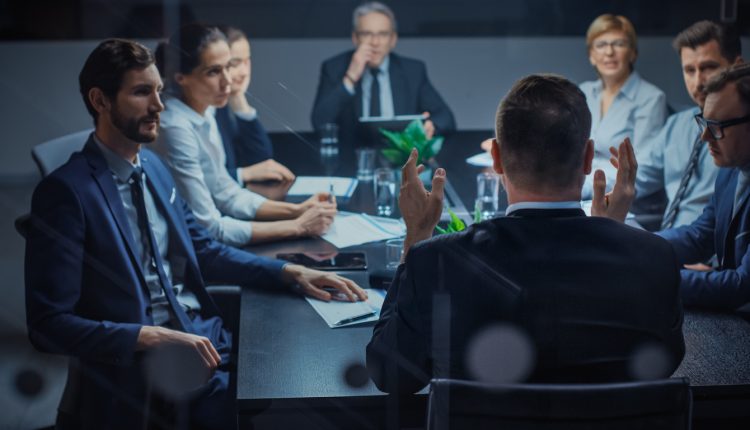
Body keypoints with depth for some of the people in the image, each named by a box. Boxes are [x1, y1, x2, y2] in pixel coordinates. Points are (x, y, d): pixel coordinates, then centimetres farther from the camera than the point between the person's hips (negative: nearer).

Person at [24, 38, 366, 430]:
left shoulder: (152, 165, 10)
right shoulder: (66, 191, -14)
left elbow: (203, 251, 18)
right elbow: (50, 324, -15)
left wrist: (291, 273, 6)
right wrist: (154, 337, -22)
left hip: (207, 338, 7)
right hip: (141, 370, -7)